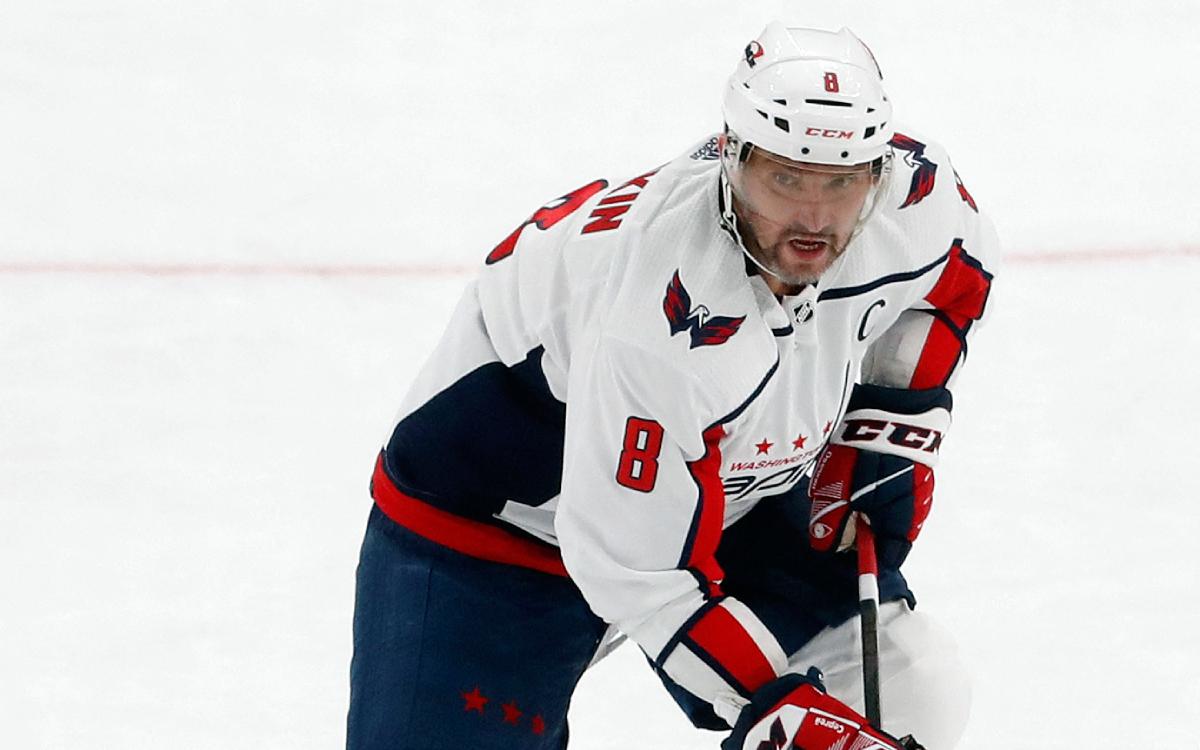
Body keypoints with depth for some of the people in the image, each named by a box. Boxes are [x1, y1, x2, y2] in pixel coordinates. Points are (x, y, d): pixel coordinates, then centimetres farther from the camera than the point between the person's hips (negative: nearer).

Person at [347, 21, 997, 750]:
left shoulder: (916, 193, -20)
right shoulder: (658, 314, -39)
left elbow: (954, 270, 7)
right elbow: (636, 570, -33)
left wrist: (879, 453, -1)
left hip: (728, 492, 7)